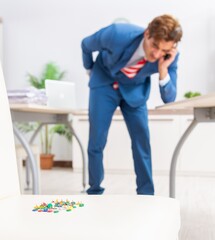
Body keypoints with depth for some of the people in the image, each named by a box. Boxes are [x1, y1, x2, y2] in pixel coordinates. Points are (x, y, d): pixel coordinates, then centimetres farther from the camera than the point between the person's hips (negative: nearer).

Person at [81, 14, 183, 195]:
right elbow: (86, 45, -11)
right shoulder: (117, 34, -33)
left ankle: (146, 196, 8)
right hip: (105, 84, -1)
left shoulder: (170, 56, -25)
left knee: (142, 141, -5)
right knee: (97, 142, -5)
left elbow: (169, 99, -20)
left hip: (134, 90, 2)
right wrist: (90, 71, 7)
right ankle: (94, 191, 15)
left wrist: (163, 70, -37)